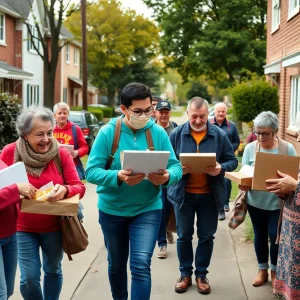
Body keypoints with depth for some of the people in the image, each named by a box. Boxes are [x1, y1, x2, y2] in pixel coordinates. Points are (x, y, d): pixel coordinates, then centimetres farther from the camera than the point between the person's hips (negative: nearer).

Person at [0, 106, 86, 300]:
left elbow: (79, 187, -11)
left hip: (55, 226, 1)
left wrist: (65, 190, -33)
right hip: (23, 227, -1)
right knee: (29, 277, -1)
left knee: (53, 270, 18)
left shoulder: (61, 154, -11)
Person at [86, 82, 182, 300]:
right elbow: (91, 171, -16)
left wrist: (167, 177, -30)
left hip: (148, 209, 0)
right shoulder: (108, 132, -12)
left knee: (141, 265, -11)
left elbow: (176, 167, -7)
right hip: (112, 209, 1)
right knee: (116, 264, 18)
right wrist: (118, 177, -34)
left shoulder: (158, 133, -7)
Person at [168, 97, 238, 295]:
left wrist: (221, 168, -20)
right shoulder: (177, 134, -4)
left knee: (206, 236, 10)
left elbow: (232, 160, 1)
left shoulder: (219, 135, -3)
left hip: (210, 195, 0)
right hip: (183, 193, 0)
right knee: (184, 236, 11)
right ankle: (185, 274, 27)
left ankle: (201, 274, 26)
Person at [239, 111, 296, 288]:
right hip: (255, 201, 2)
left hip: (278, 202, -2)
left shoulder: (288, 149, -9)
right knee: (260, 235, 14)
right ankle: (262, 270, 32)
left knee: (275, 236, 5)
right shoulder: (250, 148, -4)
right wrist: (243, 184, -22)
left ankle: (275, 271, 28)